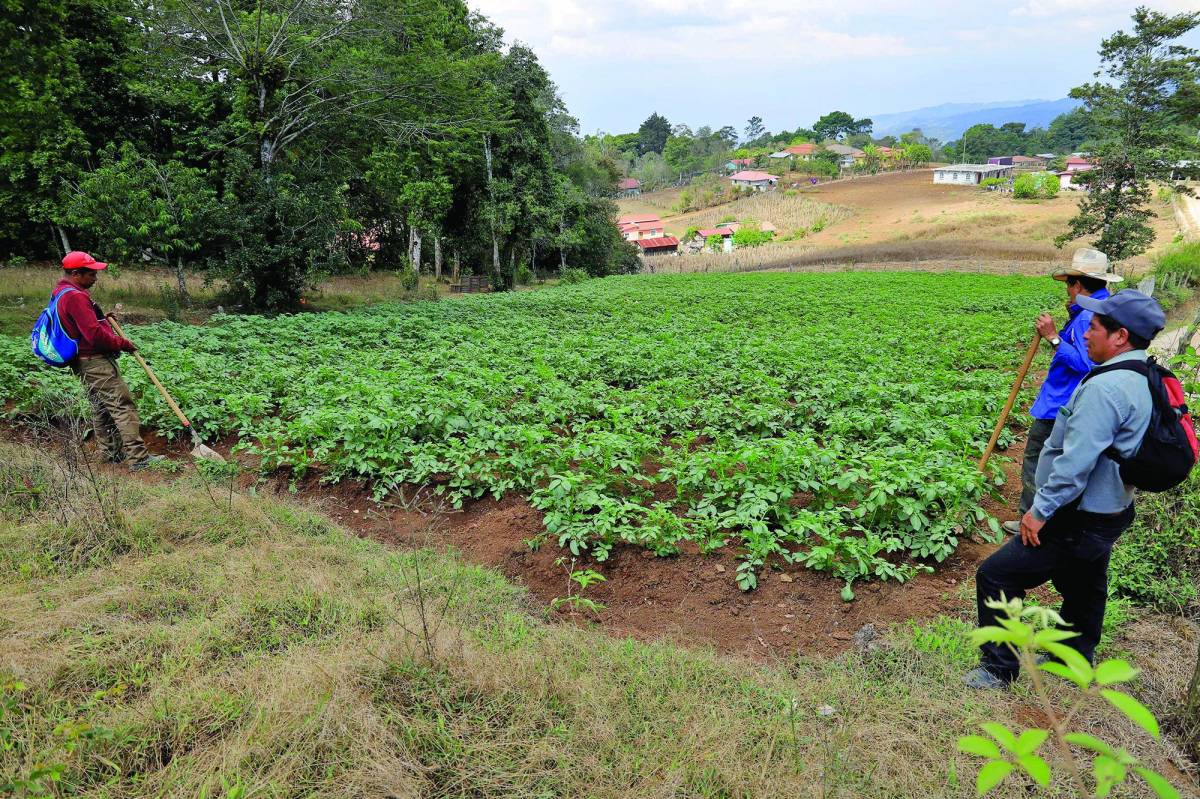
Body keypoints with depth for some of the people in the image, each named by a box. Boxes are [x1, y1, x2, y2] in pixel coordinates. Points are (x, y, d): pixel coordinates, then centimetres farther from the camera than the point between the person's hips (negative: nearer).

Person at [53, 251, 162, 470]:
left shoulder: (62, 293, 15)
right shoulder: (75, 297, -19)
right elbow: (95, 334, -25)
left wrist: (102, 317, 17)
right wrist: (123, 344, -13)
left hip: (84, 362, 11)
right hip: (95, 362, -11)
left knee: (101, 408, 17)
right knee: (123, 406, -12)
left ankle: (112, 453, 25)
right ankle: (138, 458, -14)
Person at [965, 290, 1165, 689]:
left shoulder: (1106, 388, -27)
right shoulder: (1146, 382, 3)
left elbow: (1076, 462, -29)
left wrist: (1041, 510, -21)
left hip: (1077, 522, -10)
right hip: (1110, 513, 10)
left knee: (995, 577, -2)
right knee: (1083, 590, 26)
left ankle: (999, 667, 10)